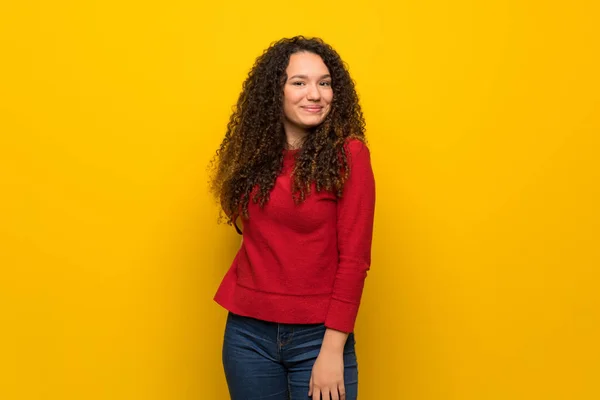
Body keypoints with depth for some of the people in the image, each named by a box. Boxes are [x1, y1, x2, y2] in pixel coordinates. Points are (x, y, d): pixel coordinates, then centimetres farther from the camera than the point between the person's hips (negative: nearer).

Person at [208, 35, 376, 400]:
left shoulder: (348, 155, -9)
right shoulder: (254, 151, 2)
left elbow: (354, 257, -11)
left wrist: (333, 349, -14)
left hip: (318, 335, -3)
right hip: (248, 331, 4)